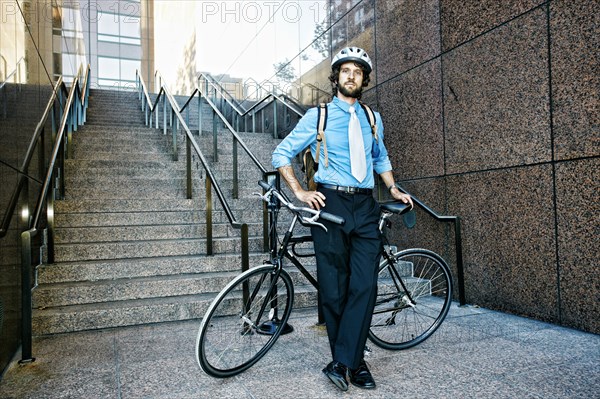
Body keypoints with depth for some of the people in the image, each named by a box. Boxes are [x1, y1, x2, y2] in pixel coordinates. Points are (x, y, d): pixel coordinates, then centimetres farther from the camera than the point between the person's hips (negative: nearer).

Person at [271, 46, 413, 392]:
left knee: (365, 285, -8)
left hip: (365, 207, 3)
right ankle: (354, 362, 14)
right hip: (330, 204, -3)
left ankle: (343, 362, 1)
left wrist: (393, 188, 15)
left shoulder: (372, 118, 16)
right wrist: (300, 192, -6)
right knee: (334, 289, -1)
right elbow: (282, 154, 5)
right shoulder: (317, 116, 5)